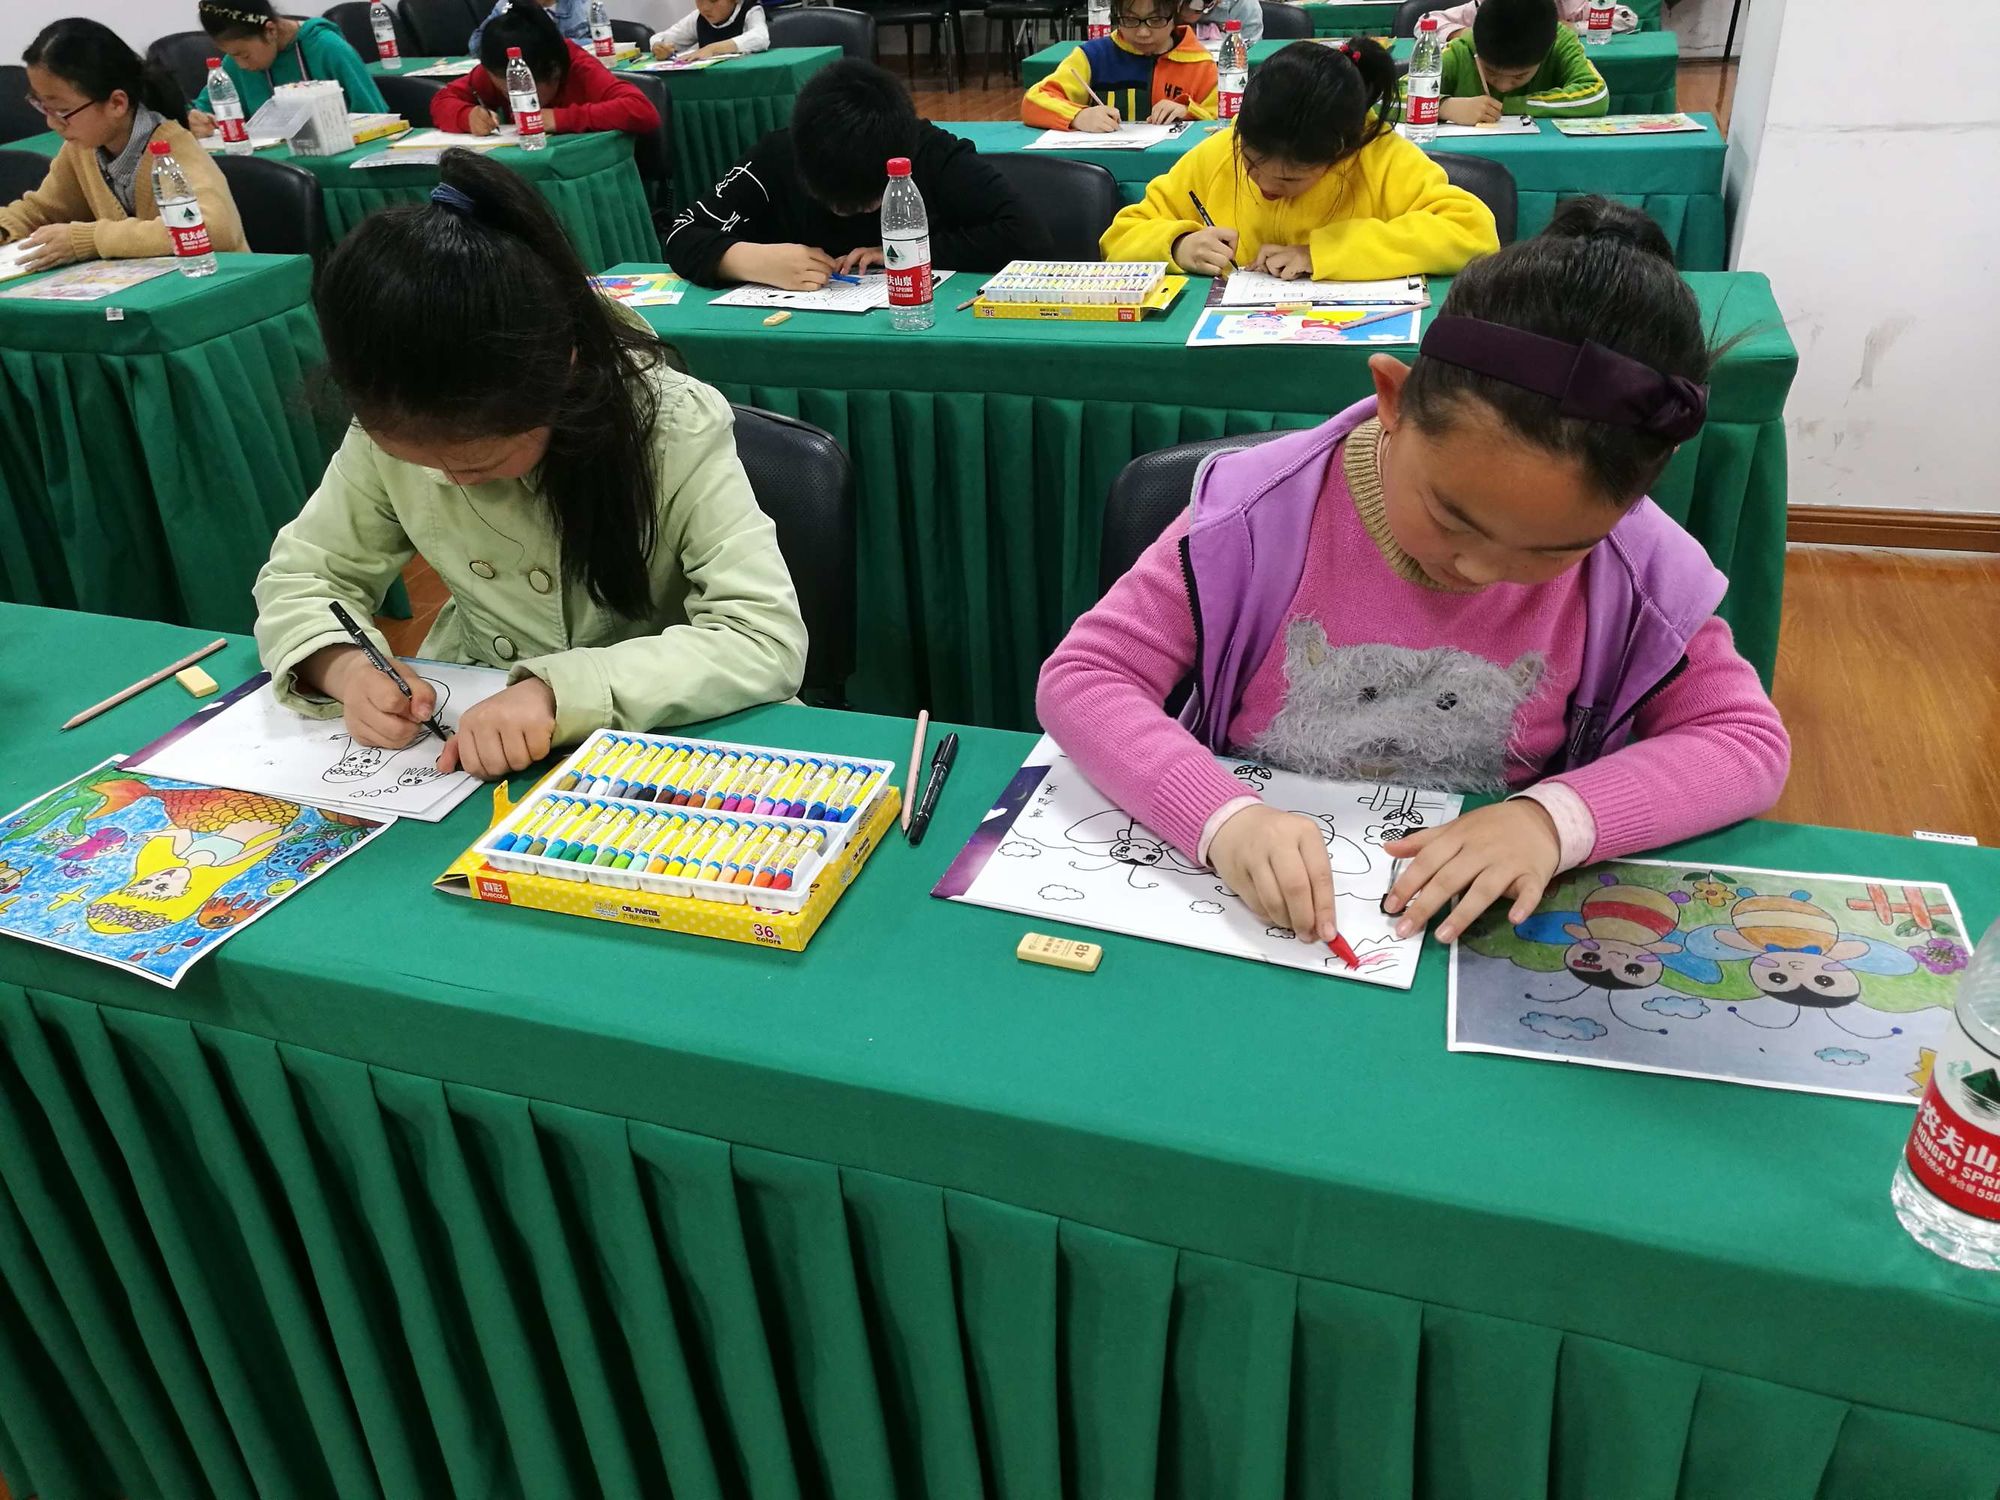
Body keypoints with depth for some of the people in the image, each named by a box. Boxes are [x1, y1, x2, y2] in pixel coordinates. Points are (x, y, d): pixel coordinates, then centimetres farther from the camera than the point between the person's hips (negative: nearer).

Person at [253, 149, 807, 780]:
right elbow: (299, 577, 1)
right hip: (461, 718, 2)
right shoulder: (391, 426, -11)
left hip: (650, 738, -2)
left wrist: (559, 691, -38)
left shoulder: (674, 426, -22)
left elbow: (769, 638, -27)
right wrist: (344, 666, -22)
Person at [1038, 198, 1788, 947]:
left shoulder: (1635, 567, -10)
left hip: (1476, 934, 1)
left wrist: (1555, 816, -21)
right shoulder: (1261, 513, -15)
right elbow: (1081, 677, -14)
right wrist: (1221, 818, -31)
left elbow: (1747, 739, -3)